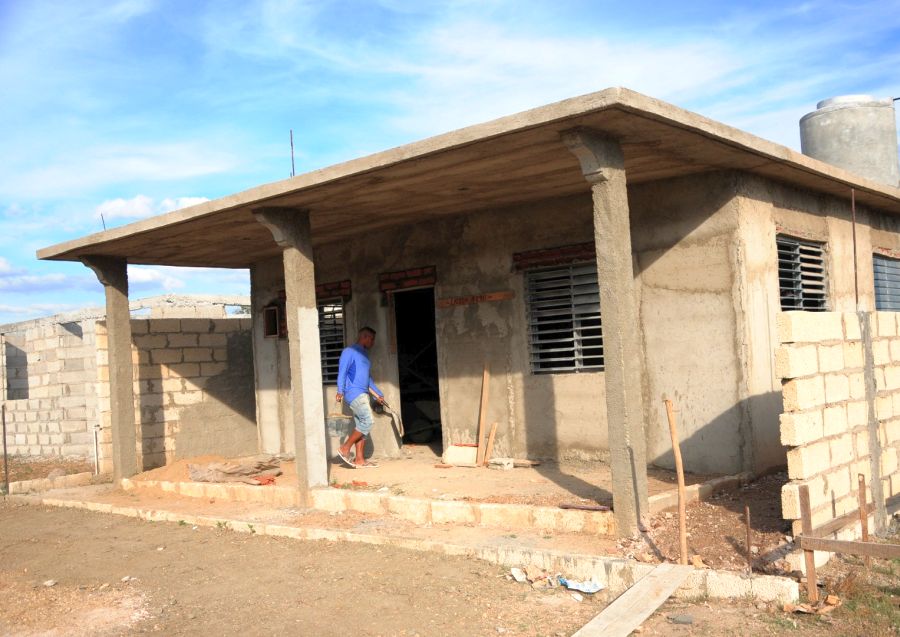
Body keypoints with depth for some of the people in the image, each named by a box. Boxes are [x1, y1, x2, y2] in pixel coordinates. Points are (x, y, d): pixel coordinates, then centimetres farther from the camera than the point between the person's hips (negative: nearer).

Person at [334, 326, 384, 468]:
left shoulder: (364, 355, 23)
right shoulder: (349, 352, -3)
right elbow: (342, 372, -13)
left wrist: (378, 395, 28)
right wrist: (340, 391, -23)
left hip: (362, 395, 9)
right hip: (353, 393, -9)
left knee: (361, 426, 5)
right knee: (367, 421, -16)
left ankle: (359, 460, 6)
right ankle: (344, 449, -10)